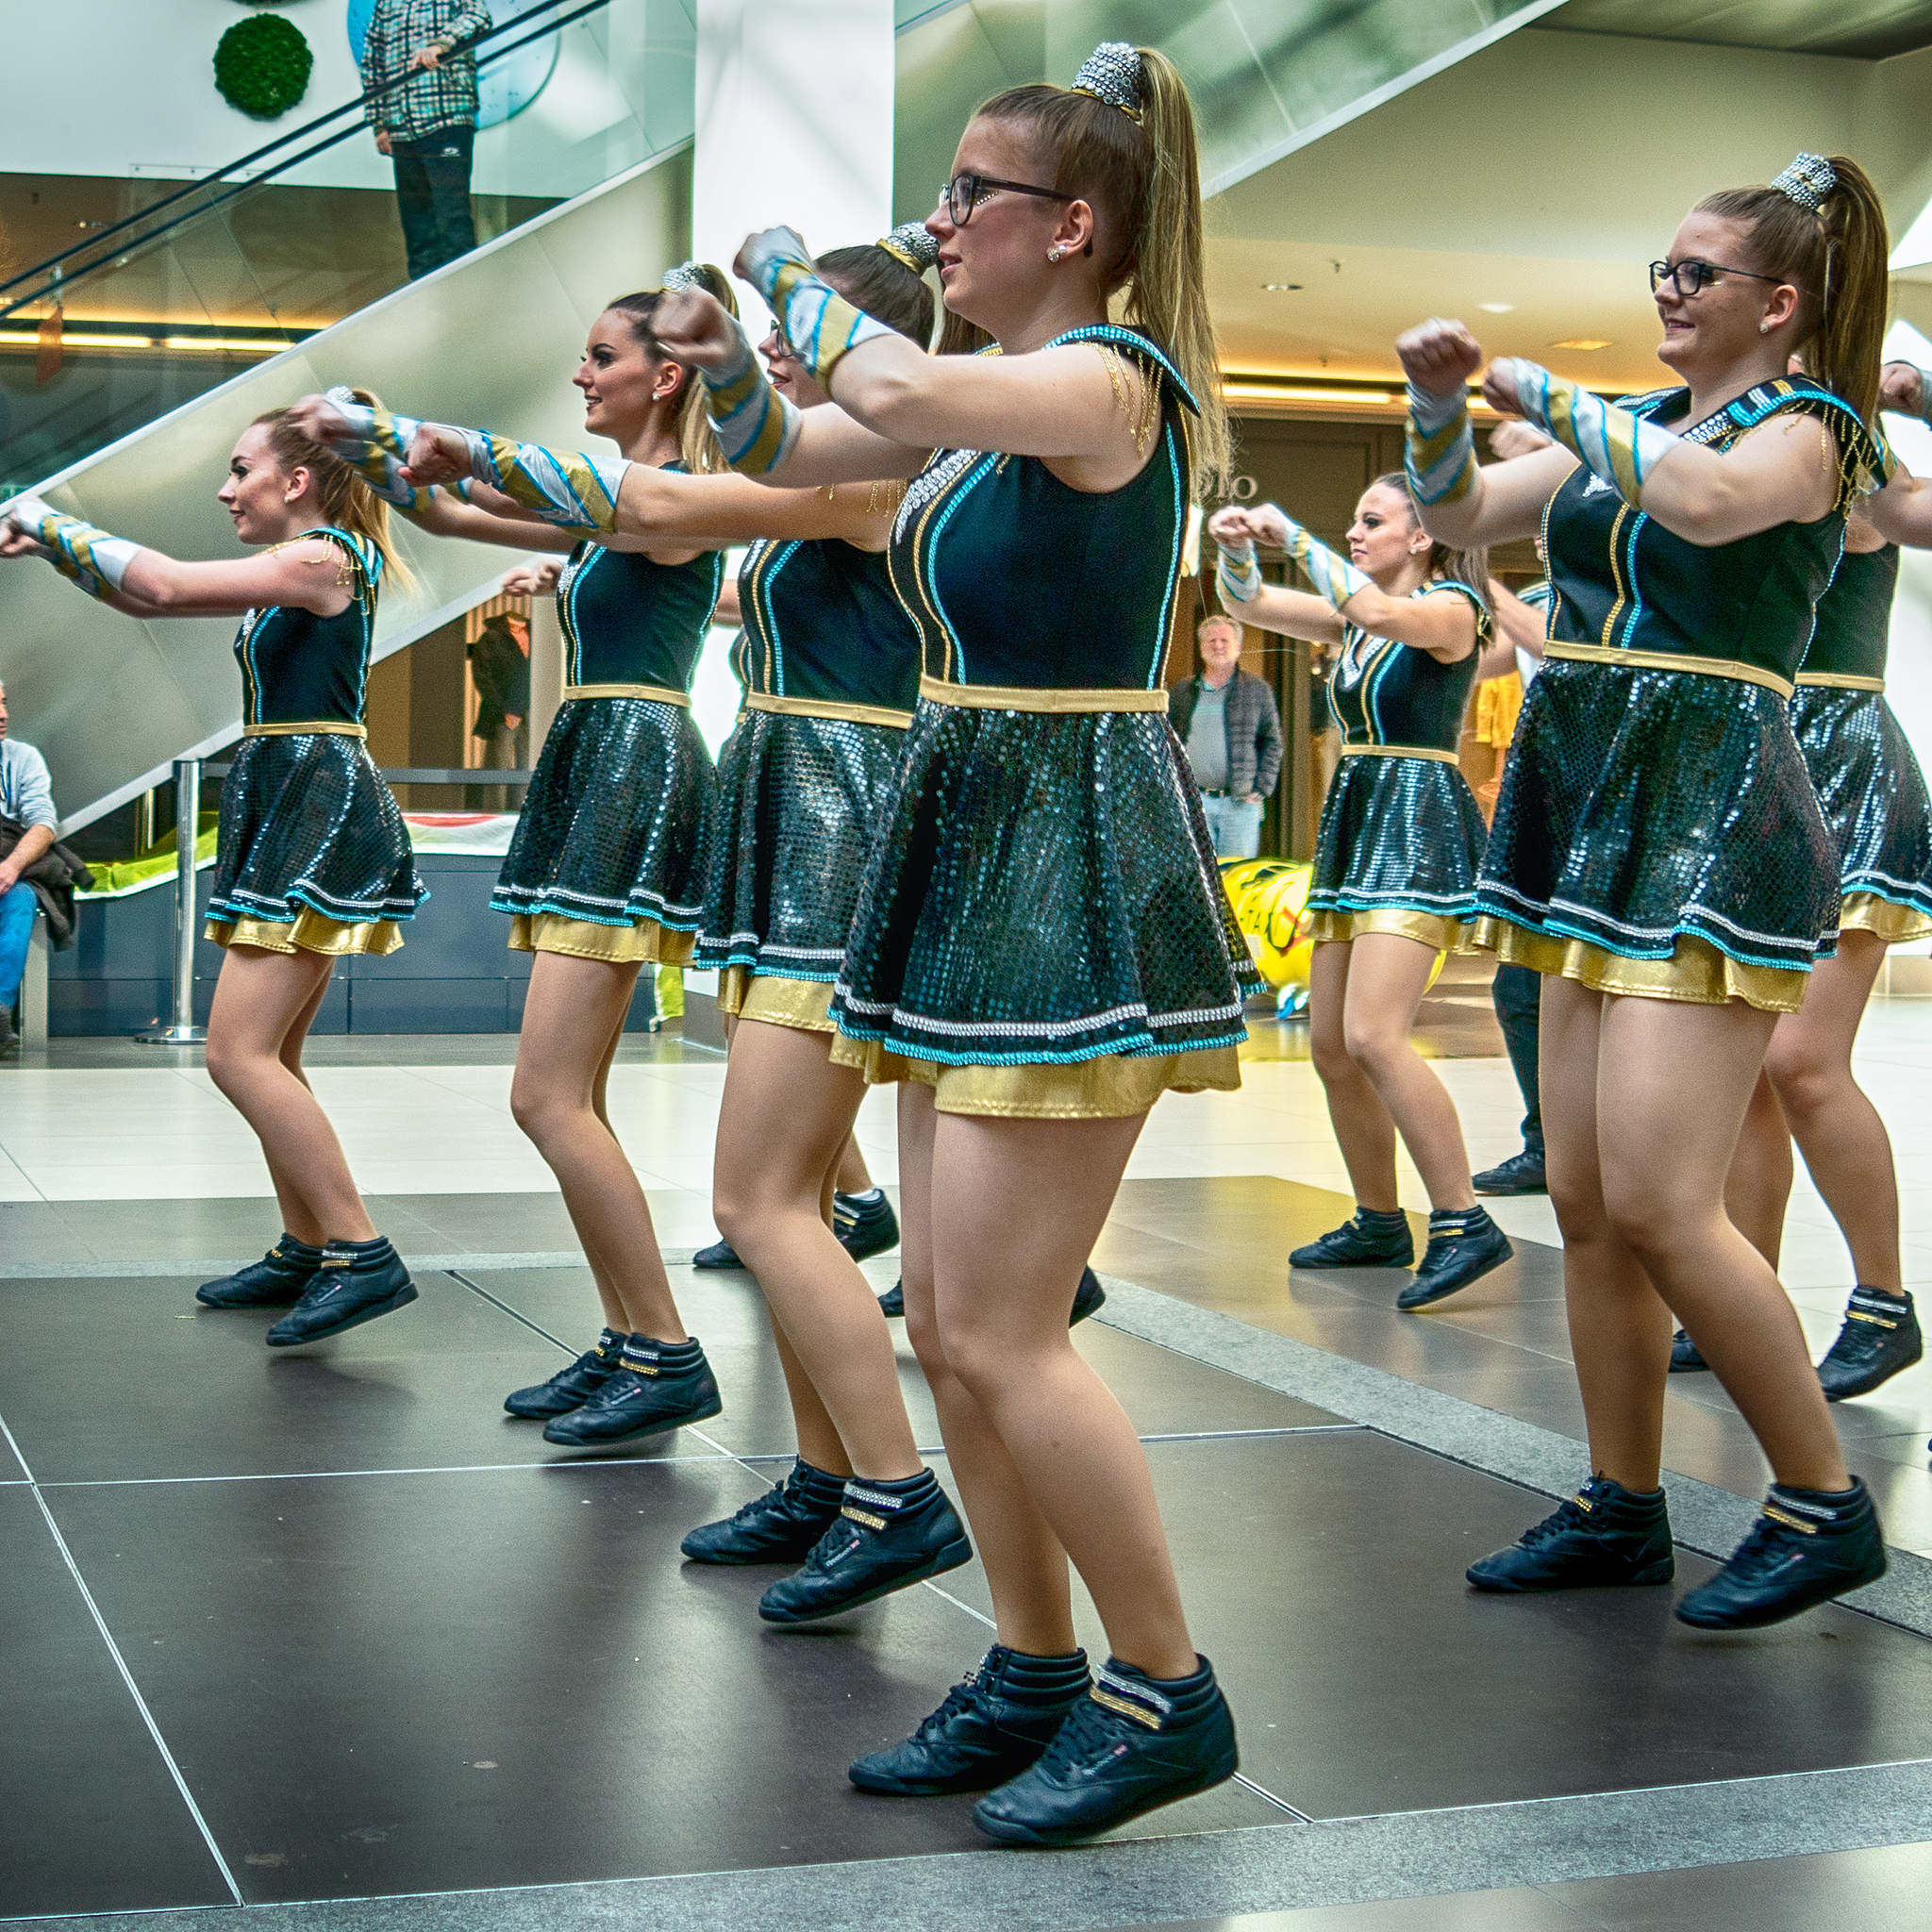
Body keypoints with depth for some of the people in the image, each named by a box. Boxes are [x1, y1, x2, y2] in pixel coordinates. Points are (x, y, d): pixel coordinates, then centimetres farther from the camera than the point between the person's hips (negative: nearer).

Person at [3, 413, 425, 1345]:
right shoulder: (282, 578, 17)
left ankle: (363, 1257, -15)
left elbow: (165, 586, -20)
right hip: (283, 811, 10)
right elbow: (151, 596, 21)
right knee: (268, 1055, 13)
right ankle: (306, 1251, 21)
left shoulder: (325, 558, -12)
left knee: (238, 1052, -14)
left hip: (321, 807, -10)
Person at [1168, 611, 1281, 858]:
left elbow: (1272, 742, 8)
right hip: (1193, 801, 1)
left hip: (1240, 803, -1)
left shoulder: (1257, 690, 7)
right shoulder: (1182, 693, 11)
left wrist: (1261, 790, -2)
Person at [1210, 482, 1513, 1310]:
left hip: (1421, 829, -9)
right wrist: (1235, 547, -6)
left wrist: (1290, 531, -20)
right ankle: (1379, 1223, 21)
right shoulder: (1353, 618, 15)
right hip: (1355, 828, 9)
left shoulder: (1451, 609, -8)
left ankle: (1465, 1225, -18)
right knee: (1330, 1044, 9)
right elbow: (1250, 603, 15)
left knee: (1372, 1036, -22)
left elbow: (1375, 610, -28)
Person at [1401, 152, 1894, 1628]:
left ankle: (1828, 1503, 2)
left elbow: (1710, 501, -28)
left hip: (1712, 823, -8)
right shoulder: (1631, 429, 16)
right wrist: (1441, 403, 0)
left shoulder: (1808, 426, -5)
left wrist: (1545, 395, -21)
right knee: (1585, 1203, 8)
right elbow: (1459, 515, 18)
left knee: (1659, 1204, -13)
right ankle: (1623, 1508, 19)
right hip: (1591, 816, 8)